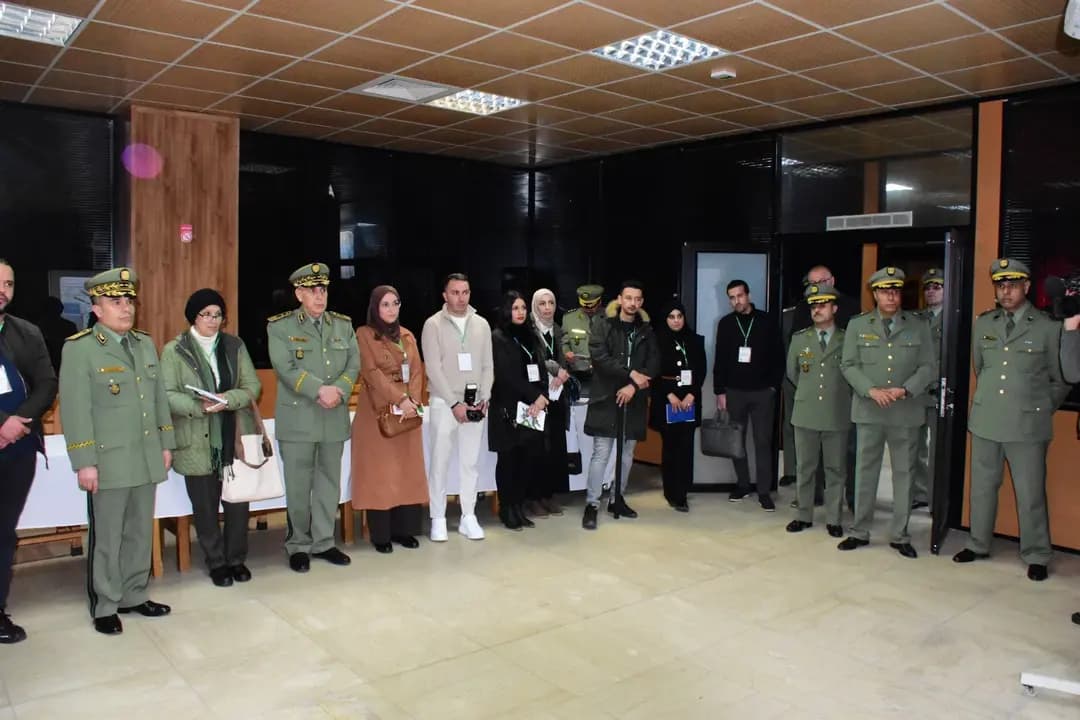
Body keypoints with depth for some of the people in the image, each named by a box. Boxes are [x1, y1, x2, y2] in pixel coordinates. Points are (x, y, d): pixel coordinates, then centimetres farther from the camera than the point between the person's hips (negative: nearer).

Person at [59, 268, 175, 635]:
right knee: (107, 537, 6)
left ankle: (134, 596, 28)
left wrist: (165, 443, 13)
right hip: (109, 461, -5)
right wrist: (84, 462, -15)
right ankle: (105, 607, 20)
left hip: (147, 459, 6)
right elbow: (74, 409, -12)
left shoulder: (146, 343, 11)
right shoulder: (78, 348, -8)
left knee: (140, 532, 14)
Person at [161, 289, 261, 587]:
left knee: (237, 502, 7)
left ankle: (237, 558, 25)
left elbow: (253, 386, 2)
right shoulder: (174, 350, -3)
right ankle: (216, 563, 23)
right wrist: (199, 407, -24)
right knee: (205, 506, 7)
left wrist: (228, 399, -17)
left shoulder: (235, 345, 6)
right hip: (198, 442, -2)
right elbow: (167, 395, -8)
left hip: (235, 438, 2)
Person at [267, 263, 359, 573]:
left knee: (329, 483, 10)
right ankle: (298, 545, 20)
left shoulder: (343, 324, 11)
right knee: (298, 486, 4)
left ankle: (323, 542, 24)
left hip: (335, 419, 4)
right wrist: (320, 390, -22)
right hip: (297, 419, -3)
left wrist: (339, 391, -13)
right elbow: (286, 369, -13)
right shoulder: (280, 326, -1)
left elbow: (353, 364, 4)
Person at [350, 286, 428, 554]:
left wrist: (413, 400, -10)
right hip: (378, 411, -5)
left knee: (407, 469, 6)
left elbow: (417, 371, 7)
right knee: (379, 471, -2)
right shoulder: (364, 335, -2)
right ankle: (381, 534, 4)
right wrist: (400, 400, -21)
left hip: (409, 410, 5)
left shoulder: (408, 336, 14)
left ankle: (403, 529, 14)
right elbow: (372, 373, -13)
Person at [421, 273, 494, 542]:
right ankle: (438, 519, 11)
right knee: (440, 461, 1)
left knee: (470, 462, 8)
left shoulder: (482, 324, 7)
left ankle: (468, 517, 16)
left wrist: (484, 399, -4)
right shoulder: (433, 324, -4)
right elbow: (433, 368, -9)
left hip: (475, 403, 3)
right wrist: (455, 403, -13)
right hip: (444, 402, -3)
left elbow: (488, 365, 8)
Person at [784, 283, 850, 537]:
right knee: (805, 468, 8)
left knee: (835, 469, 7)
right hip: (805, 414, 2)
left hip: (837, 416, -1)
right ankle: (804, 516, 19)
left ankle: (833, 519, 17)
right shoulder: (799, 338, 6)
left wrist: (840, 394, 12)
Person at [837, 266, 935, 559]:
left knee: (904, 473, 6)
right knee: (865, 471, 7)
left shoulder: (919, 326, 5)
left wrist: (905, 390, -15)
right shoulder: (857, 325, 5)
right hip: (868, 411, 0)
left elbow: (928, 366, 2)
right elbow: (849, 365, 1)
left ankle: (899, 535, 17)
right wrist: (871, 390, -14)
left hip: (906, 412, 0)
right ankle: (859, 532, 17)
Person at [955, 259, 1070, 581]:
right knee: (981, 487, 13)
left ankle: (1036, 557, 17)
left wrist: (1041, 409, 6)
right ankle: (978, 544, 27)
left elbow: (1060, 380, 5)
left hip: (1028, 425, -4)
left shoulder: (1048, 327, -3)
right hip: (985, 421, 4)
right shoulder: (982, 324, 8)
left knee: (1030, 494, 2)